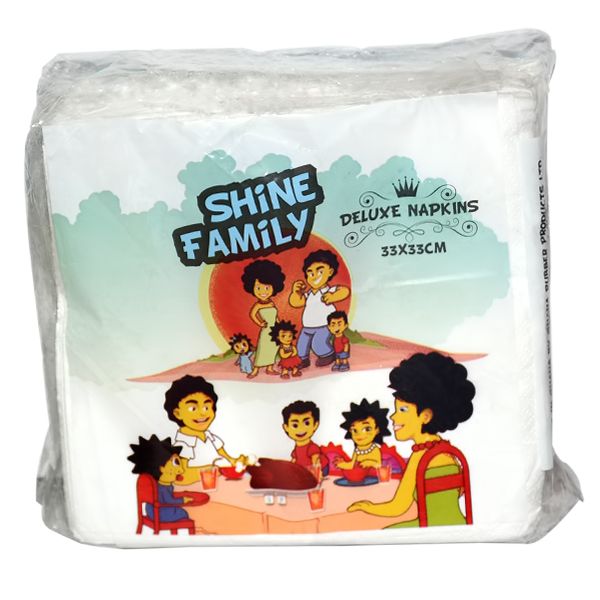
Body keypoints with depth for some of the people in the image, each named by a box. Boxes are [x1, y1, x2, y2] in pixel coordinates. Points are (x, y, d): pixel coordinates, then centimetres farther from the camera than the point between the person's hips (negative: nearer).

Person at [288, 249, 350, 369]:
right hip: (307, 327, 6)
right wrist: (296, 292, -9)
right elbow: (295, 302, 7)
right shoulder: (308, 294, 3)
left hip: (323, 326, -6)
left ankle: (329, 355, 7)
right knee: (302, 344, 8)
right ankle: (304, 360, 29)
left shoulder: (329, 291, -13)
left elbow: (344, 291, -25)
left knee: (318, 343, -19)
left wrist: (332, 297, -38)